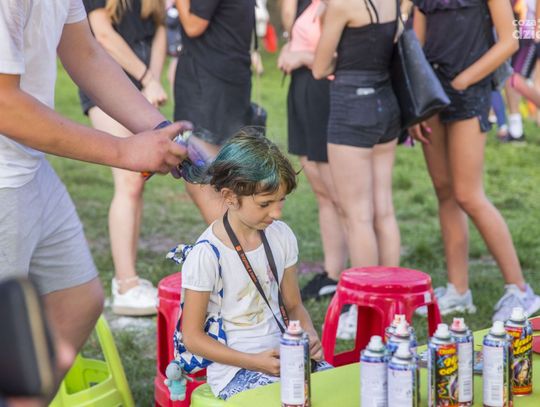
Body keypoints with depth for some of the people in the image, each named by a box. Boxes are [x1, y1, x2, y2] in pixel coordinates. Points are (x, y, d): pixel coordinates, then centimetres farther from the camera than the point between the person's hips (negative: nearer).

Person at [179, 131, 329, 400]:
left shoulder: (281, 236, 4)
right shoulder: (207, 255, -14)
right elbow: (192, 337, -9)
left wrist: (309, 334, -7)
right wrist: (255, 362, -18)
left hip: (281, 355, 6)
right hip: (234, 370, -6)